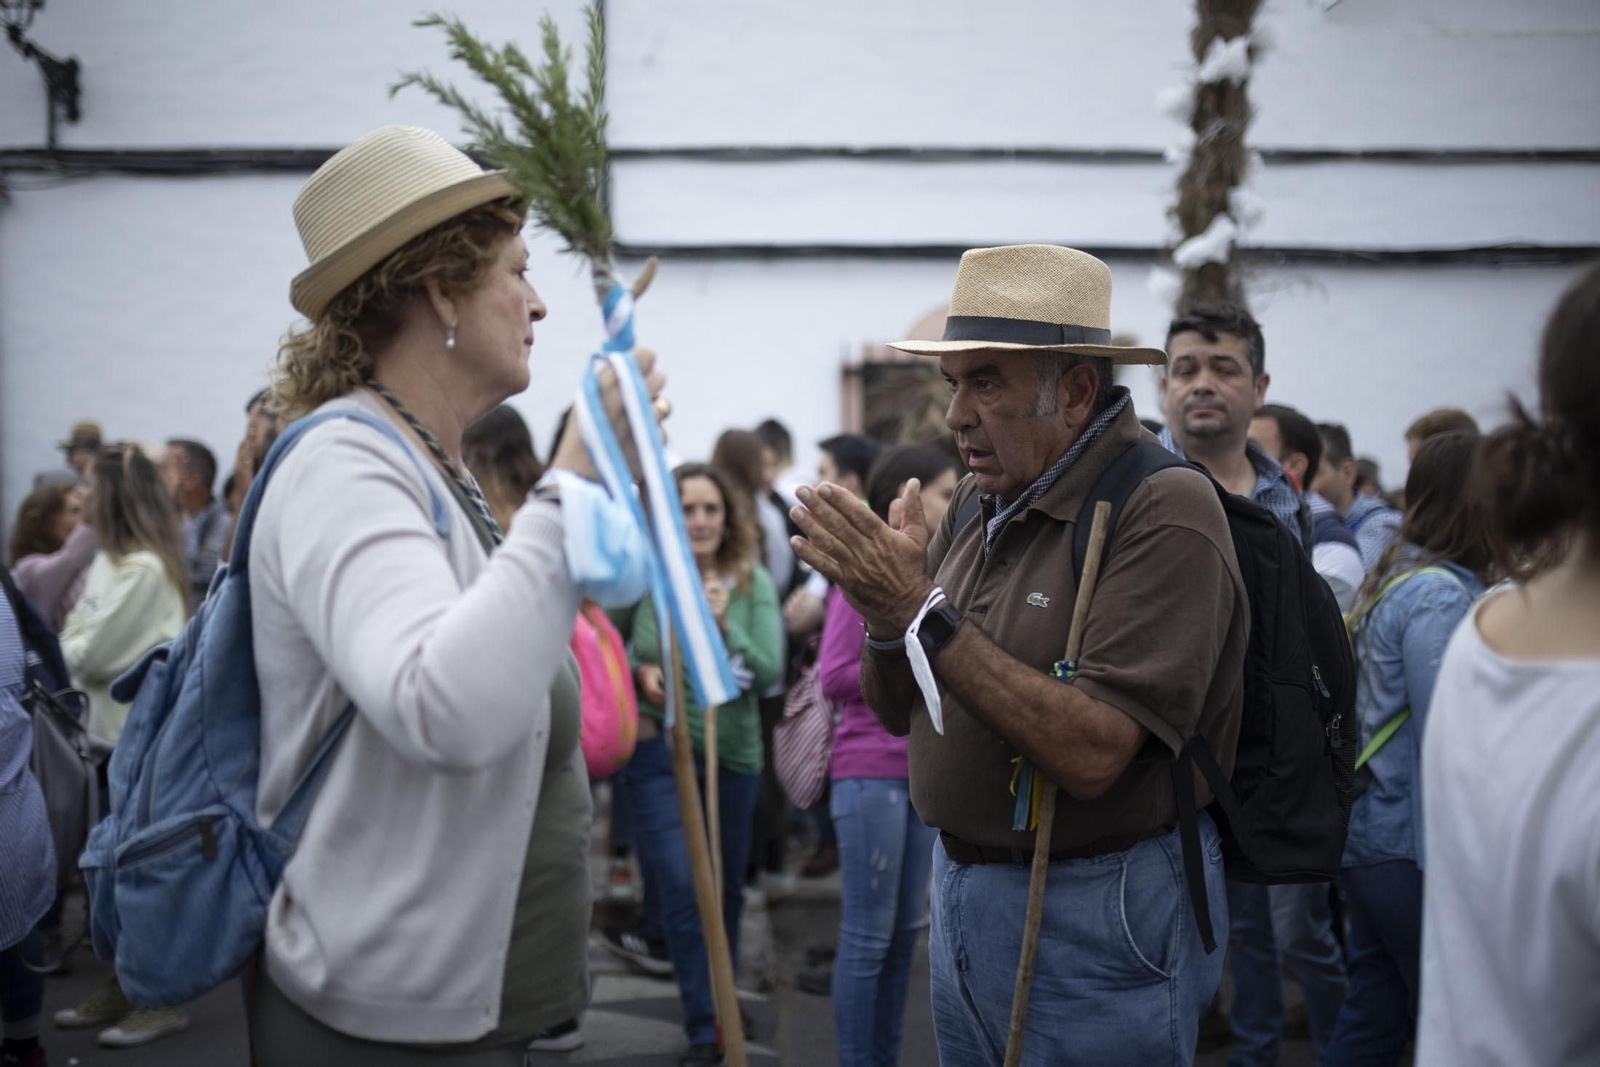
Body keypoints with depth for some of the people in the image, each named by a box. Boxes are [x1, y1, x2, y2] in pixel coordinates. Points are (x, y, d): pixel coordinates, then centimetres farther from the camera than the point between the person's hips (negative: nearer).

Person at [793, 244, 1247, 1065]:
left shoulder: (1163, 513, -18)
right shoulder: (979, 503, 4)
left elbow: (1091, 755, -27)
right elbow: (896, 711, 9)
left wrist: (925, 612, -27)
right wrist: (883, 617, -13)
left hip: (1097, 921, -7)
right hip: (964, 894, 7)